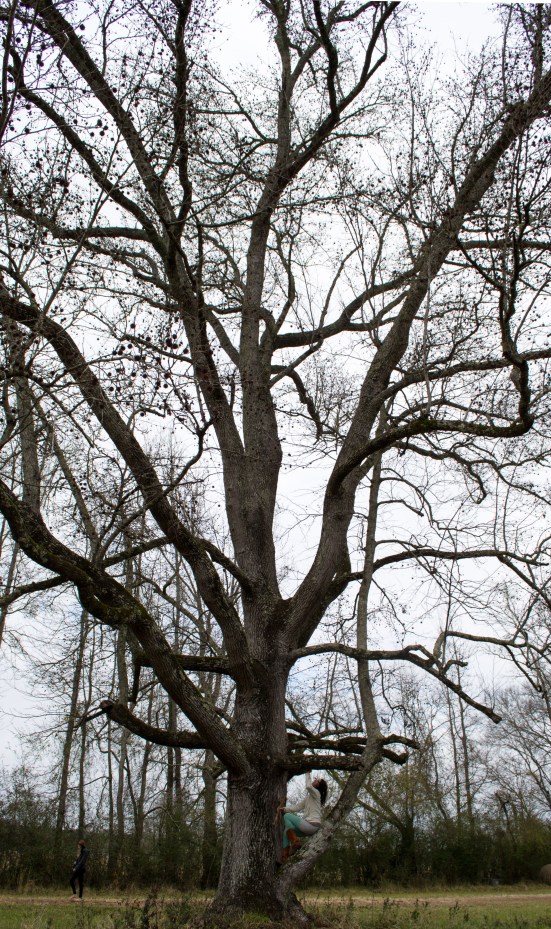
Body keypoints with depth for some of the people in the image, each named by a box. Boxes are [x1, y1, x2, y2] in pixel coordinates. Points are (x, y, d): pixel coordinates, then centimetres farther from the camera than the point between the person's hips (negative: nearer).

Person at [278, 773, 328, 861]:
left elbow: (308, 786, -26)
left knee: (287, 816, -11)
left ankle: (295, 842, -15)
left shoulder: (316, 793, -2)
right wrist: (284, 809, 5)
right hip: (308, 825, 8)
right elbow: (297, 807, 16)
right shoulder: (308, 797, 22)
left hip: (312, 825, -8)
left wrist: (308, 774, -13)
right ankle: (285, 856, 2)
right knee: (286, 831, 10)